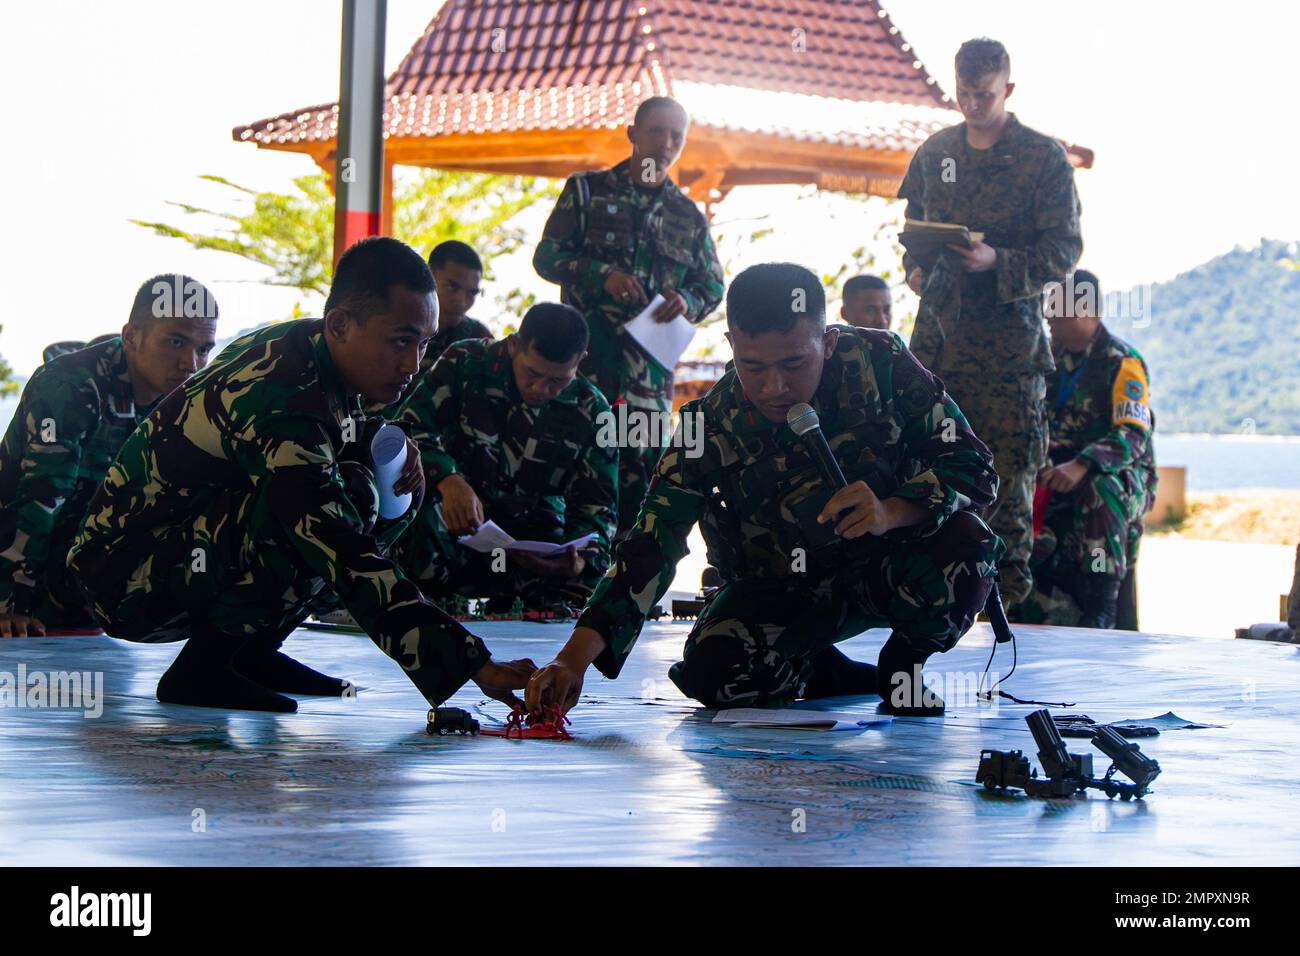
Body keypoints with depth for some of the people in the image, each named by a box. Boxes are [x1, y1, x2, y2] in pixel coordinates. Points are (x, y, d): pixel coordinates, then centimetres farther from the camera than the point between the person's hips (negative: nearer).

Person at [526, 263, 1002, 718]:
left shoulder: (881, 363, -20)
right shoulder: (712, 426, -19)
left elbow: (974, 466, -20)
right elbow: (651, 545, -21)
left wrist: (891, 512, -41)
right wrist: (573, 660, -34)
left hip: (888, 563, -1)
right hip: (785, 590, 1)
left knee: (964, 544, -33)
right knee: (714, 673, -28)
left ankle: (905, 659, -1)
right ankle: (860, 678, 4)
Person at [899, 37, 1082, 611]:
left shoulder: (1045, 158, -3)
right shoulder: (935, 153, 13)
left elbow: (1063, 252, -6)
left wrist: (997, 262, -20)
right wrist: (915, 268, 7)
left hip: (1009, 335, -4)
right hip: (939, 331, 5)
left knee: (1008, 472, -4)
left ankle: (1009, 598, 3)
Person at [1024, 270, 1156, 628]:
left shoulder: (1122, 361, -11)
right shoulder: (1052, 357, 11)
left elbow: (1134, 436, -22)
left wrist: (1081, 465, -39)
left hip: (1123, 476, -6)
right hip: (1059, 475, 6)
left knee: (1100, 490, -40)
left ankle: (1101, 605, -39)